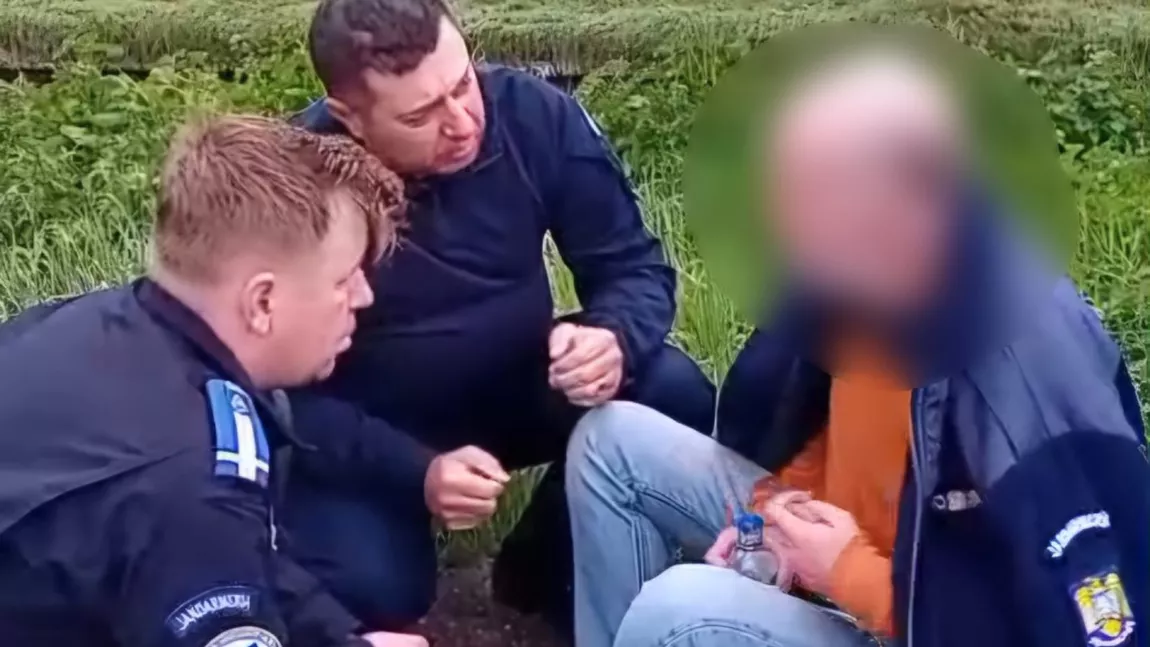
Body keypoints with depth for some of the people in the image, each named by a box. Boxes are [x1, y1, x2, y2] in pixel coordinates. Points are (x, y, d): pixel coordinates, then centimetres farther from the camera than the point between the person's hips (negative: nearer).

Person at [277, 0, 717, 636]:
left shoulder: (535, 113, -19)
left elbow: (634, 265, -10)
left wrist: (615, 338, -34)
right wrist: (415, 473, -33)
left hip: (517, 384, 4)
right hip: (369, 426, -3)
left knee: (678, 399, -21)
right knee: (371, 586, -30)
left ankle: (548, 568, 6)